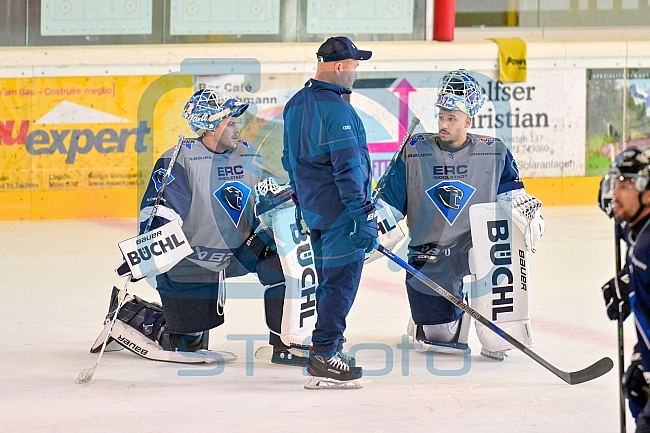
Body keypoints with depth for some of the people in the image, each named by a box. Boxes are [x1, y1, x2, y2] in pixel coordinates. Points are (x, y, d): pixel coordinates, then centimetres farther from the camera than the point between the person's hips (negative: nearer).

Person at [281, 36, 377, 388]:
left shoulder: (295, 105, 11)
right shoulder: (336, 109, -19)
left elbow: (291, 159, 20)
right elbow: (348, 167, -22)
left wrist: (302, 202, 28)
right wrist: (364, 214, -21)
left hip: (312, 209, 9)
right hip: (340, 211, -9)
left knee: (328, 280, 18)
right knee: (341, 281, -7)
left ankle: (328, 347, 24)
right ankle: (324, 358, -10)